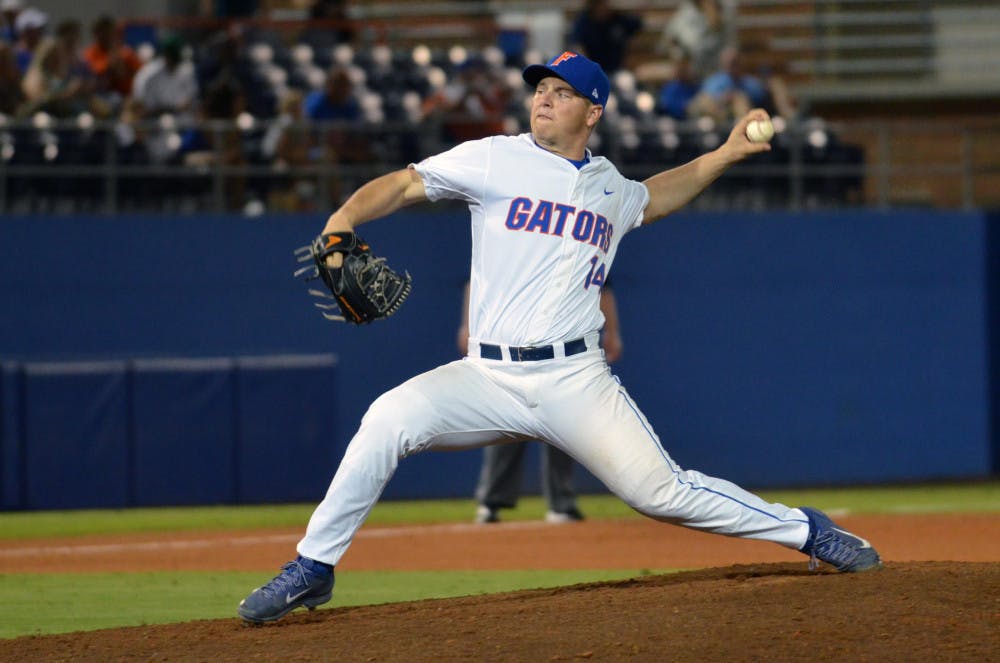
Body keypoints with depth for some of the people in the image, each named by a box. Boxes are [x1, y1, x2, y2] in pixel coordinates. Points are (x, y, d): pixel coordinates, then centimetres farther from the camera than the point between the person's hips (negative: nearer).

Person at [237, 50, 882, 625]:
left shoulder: (611, 188, 16)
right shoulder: (495, 159, 5)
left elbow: (653, 197, 39)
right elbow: (405, 184, -2)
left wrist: (725, 155, 29)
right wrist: (345, 217, -20)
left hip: (576, 382, 1)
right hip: (487, 379, -1)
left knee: (661, 491, -8)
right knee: (389, 419, -25)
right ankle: (312, 570, -14)